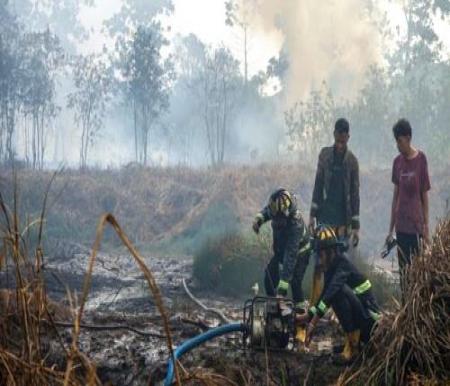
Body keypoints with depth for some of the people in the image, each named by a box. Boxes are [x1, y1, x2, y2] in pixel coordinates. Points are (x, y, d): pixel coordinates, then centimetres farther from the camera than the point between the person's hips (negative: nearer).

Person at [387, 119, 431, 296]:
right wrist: (391, 229, 12)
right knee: (403, 271, 8)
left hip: (416, 226, -5)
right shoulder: (397, 161, 8)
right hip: (401, 226, 5)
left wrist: (426, 228, -4)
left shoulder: (421, 159, -6)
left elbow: (425, 195, -3)